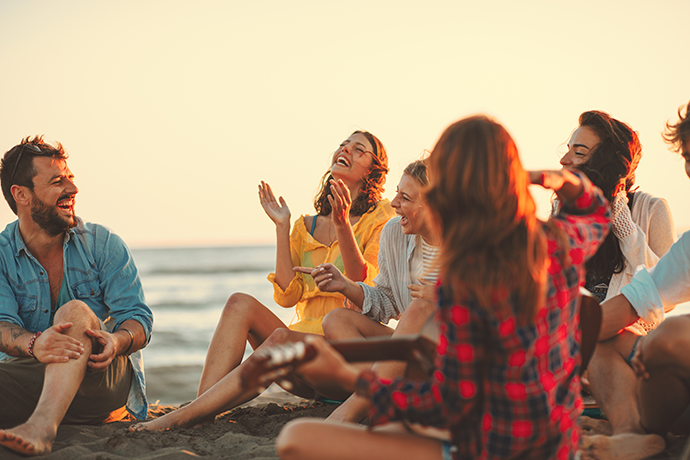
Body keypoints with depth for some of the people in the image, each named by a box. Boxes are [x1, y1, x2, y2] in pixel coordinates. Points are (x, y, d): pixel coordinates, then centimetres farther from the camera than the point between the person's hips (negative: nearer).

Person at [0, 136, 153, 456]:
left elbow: (138, 316, -2)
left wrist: (116, 341, -28)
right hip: (35, 377, 1)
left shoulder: (102, 244, 6)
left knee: (74, 312, -31)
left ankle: (42, 426, -52)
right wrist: (33, 344, -36)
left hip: (104, 380, -1)